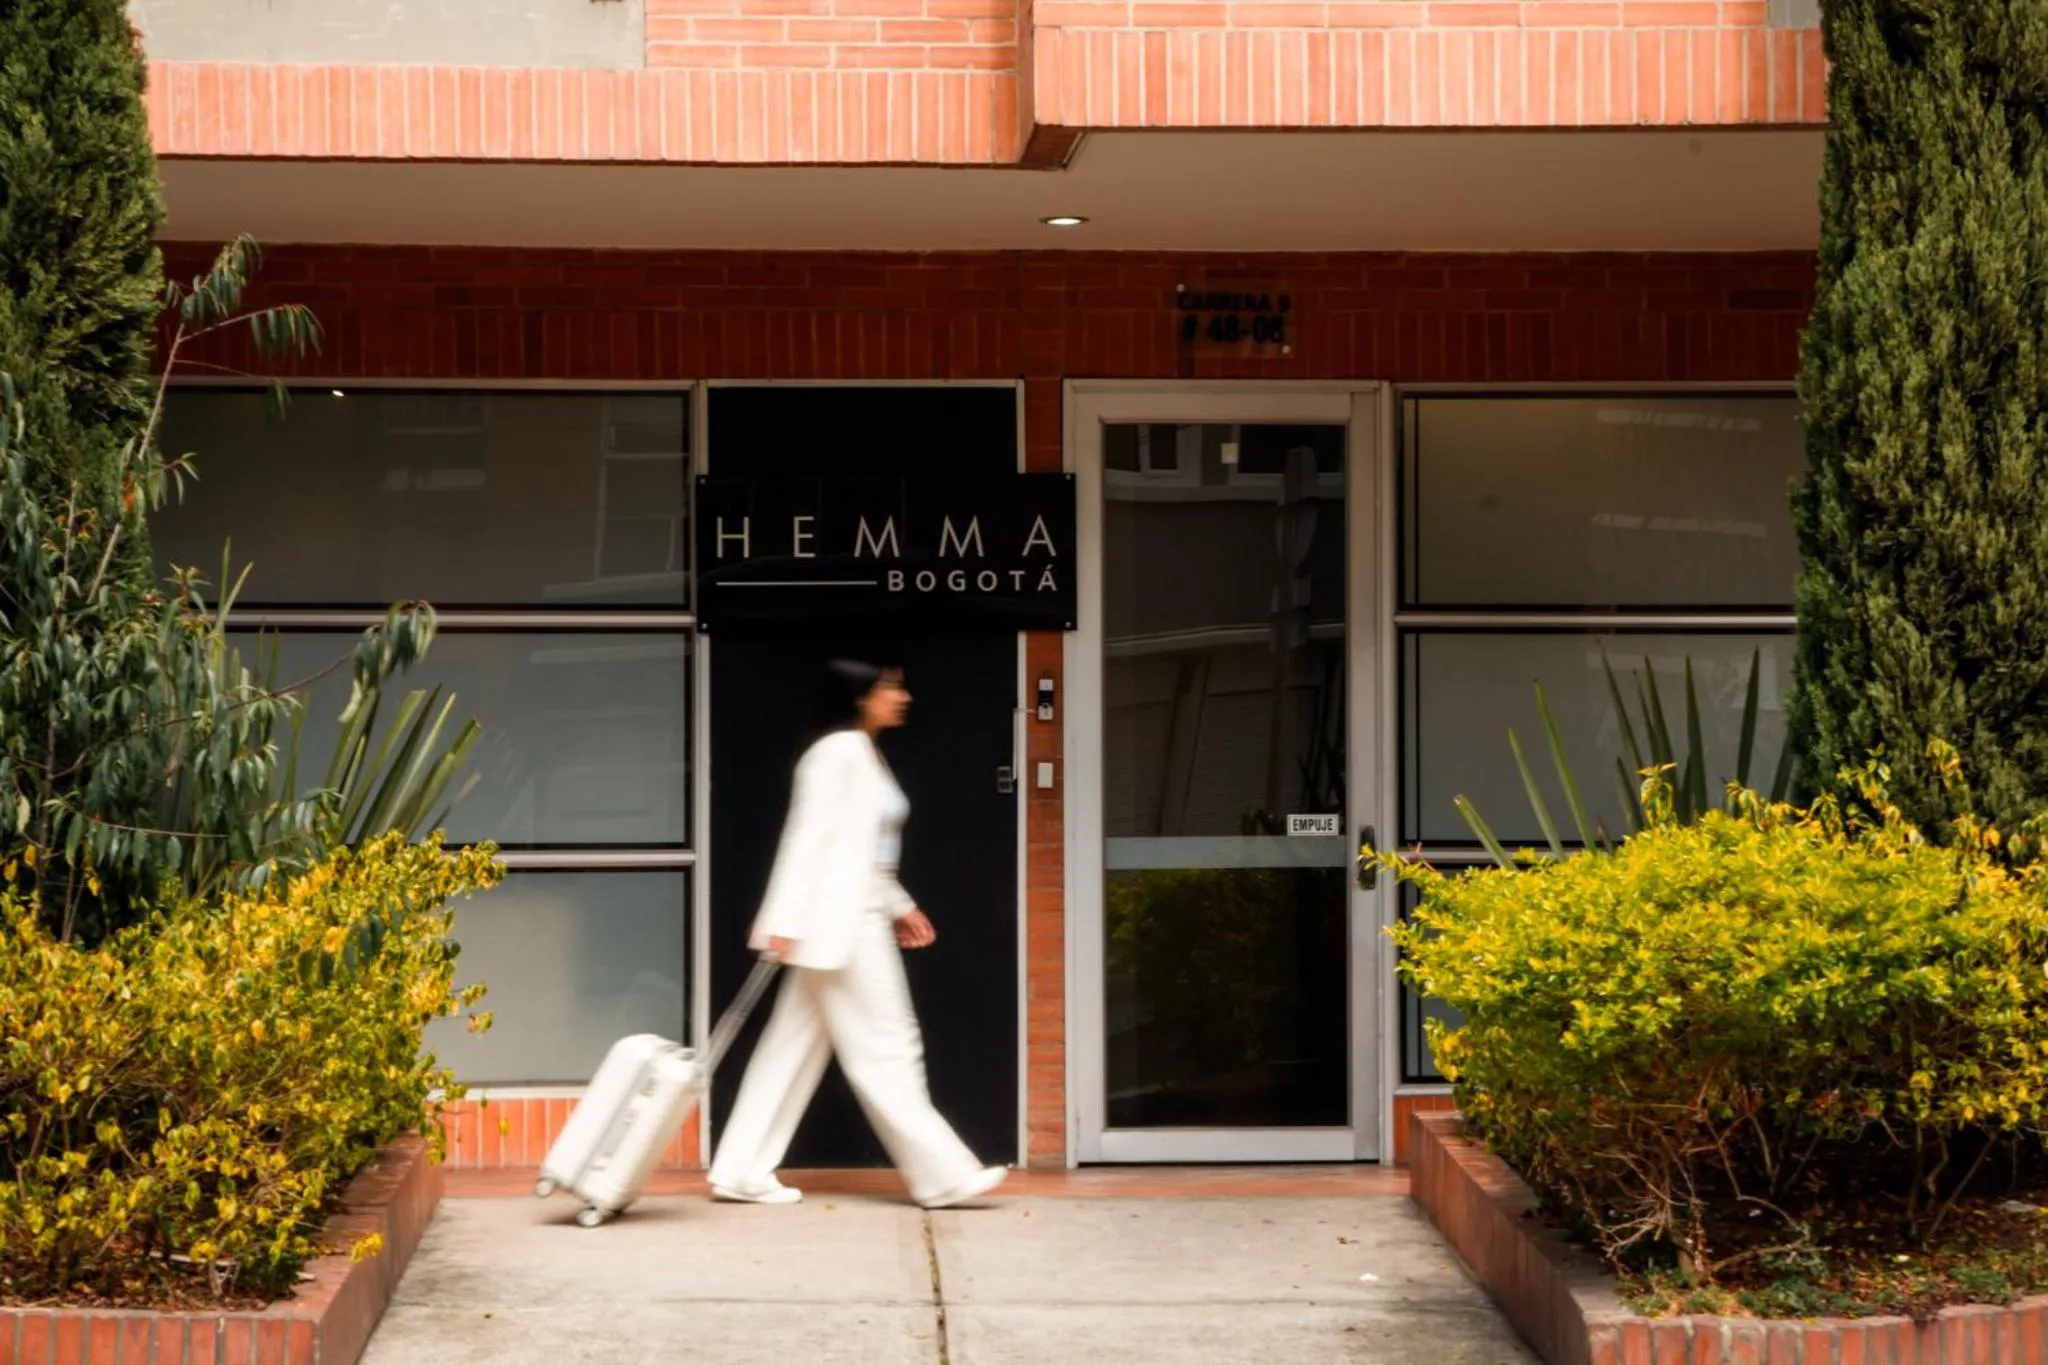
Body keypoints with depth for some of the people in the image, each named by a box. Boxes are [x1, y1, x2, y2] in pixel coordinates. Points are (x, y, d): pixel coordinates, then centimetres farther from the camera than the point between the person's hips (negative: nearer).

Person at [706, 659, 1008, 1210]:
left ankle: (742, 1173, 12)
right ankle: (943, 1175, 1)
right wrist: (784, 922, -22)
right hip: (838, 923, -10)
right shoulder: (838, 752, -13)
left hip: (857, 921, 10)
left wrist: (899, 906, 22)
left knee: (795, 1049, 10)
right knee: (885, 1049, -4)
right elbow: (807, 840, -18)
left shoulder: (864, 755, 17)